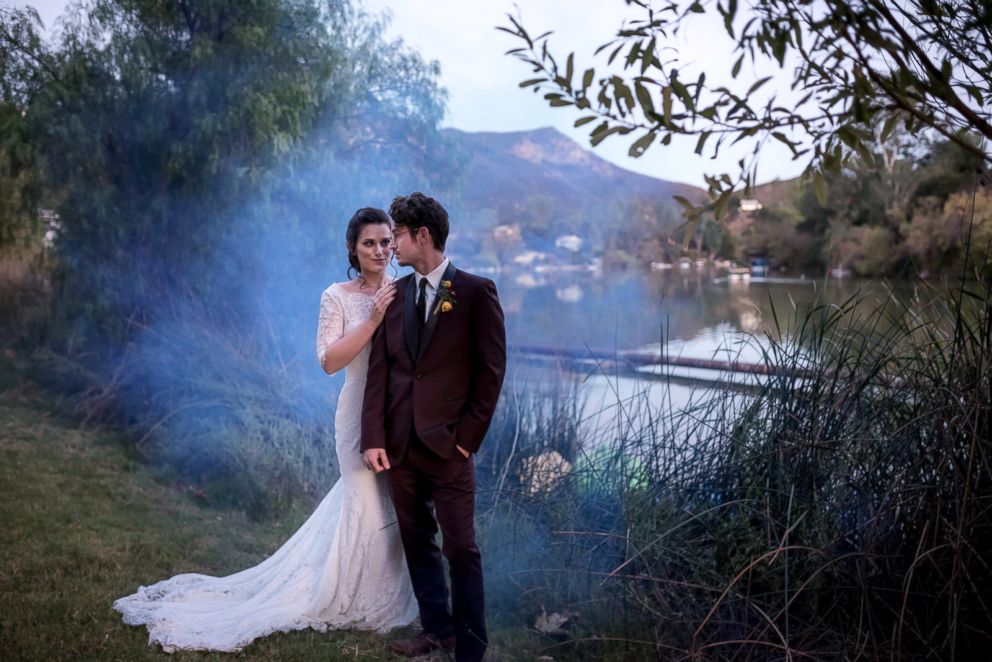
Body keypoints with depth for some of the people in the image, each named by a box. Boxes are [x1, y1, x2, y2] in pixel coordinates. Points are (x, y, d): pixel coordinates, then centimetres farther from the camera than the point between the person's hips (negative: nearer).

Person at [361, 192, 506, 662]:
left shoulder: (476, 292, -5)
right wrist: (374, 439, -2)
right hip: (399, 443, 5)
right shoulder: (394, 294, 9)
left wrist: (467, 437, -9)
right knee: (417, 540, 14)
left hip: (447, 443, -5)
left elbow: (491, 370, -5)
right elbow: (379, 369, 5)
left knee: (460, 548, 0)